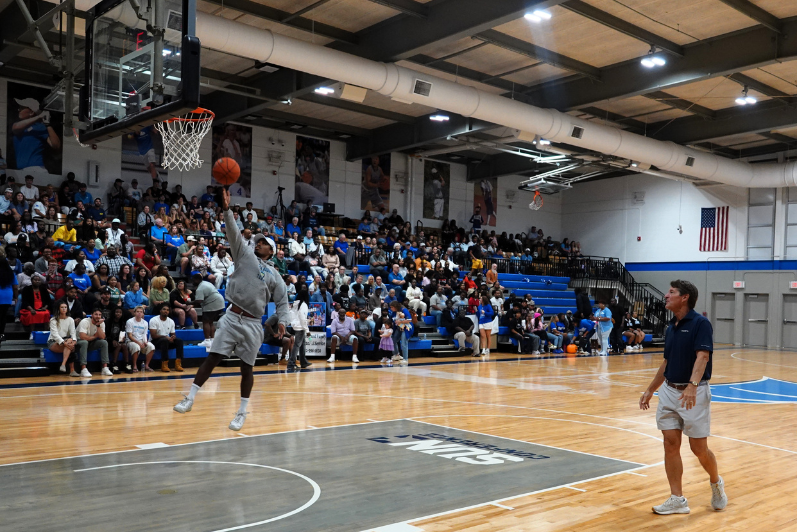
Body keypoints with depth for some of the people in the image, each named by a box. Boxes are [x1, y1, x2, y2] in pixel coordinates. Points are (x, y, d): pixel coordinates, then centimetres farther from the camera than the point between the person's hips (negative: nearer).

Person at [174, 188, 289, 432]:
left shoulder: (274, 275, 10)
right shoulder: (245, 256, 9)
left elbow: (282, 300, 11)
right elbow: (234, 235, -3)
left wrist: (282, 321, -6)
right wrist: (227, 210, -15)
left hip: (253, 323, 0)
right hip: (232, 317, 0)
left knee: (247, 368, 4)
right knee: (212, 358, -4)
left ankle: (242, 412, 17)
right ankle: (190, 399, 6)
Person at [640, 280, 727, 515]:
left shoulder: (700, 323, -11)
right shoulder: (670, 328, 10)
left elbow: (702, 356, -24)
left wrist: (692, 385, -38)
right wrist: (650, 390, 19)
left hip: (694, 393, -6)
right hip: (668, 391, 7)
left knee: (699, 448, 2)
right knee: (670, 444, 2)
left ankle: (716, 483, 31)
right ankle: (677, 499, 9)